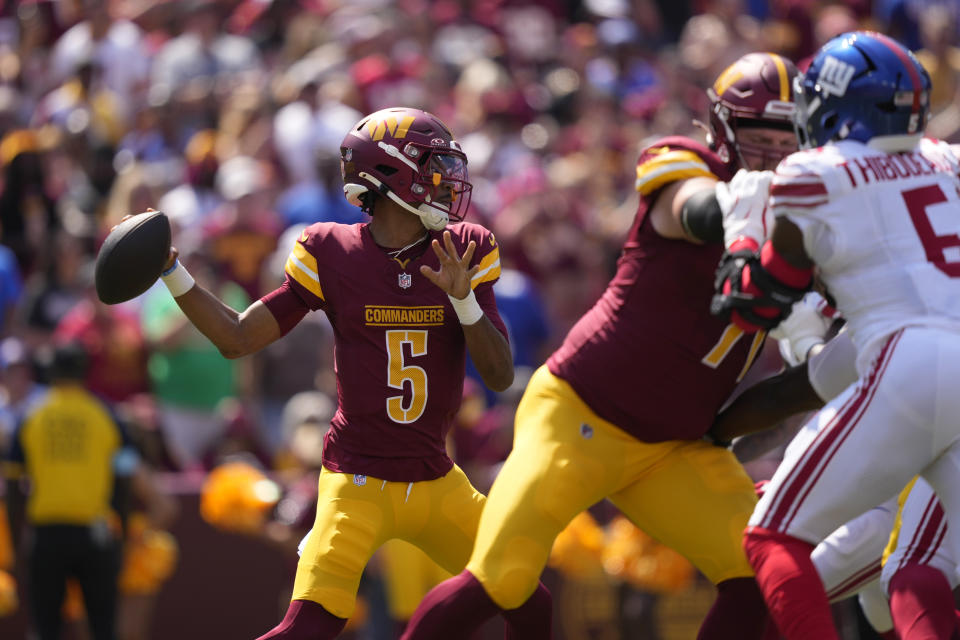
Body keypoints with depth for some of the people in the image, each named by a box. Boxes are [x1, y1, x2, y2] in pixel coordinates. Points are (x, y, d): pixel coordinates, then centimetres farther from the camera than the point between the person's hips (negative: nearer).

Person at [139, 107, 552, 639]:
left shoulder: (463, 253, 2)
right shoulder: (333, 256, -5)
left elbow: (501, 376, -2)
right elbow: (237, 339, 0)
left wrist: (463, 299, -18)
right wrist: (170, 272, -11)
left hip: (436, 483, 4)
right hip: (358, 483, -4)